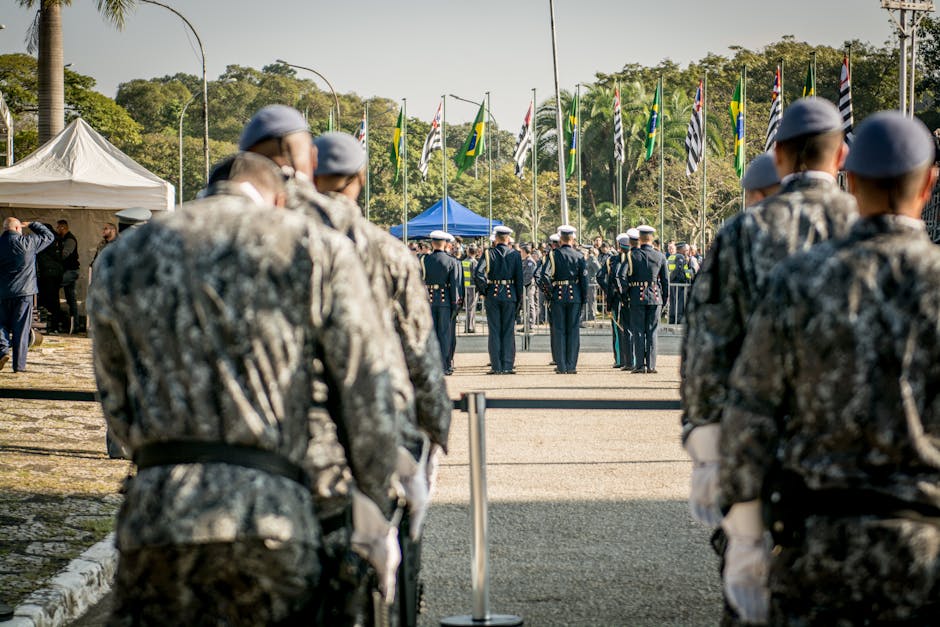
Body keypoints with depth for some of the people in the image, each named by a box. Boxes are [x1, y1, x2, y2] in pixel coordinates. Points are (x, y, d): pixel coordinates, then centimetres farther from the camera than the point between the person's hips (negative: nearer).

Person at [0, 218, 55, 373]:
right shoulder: (27, 242, -5)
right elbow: (49, 236, 7)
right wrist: (32, 225, 16)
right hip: (24, 291, -2)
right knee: (21, 329, 2)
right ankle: (19, 365, 2)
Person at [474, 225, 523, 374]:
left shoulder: (488, 253, -3)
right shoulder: (515, 255, 0)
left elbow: (478, 275, -15)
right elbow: (519, 279, 1)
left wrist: (483, 291, -2)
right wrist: (519, 299, 7)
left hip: (492, 295, -1)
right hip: (509, 295, 1)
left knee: (494, 331, 3)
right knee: (509, 331, 5)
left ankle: (496, 366, 2)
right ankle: (508, 366, 2)